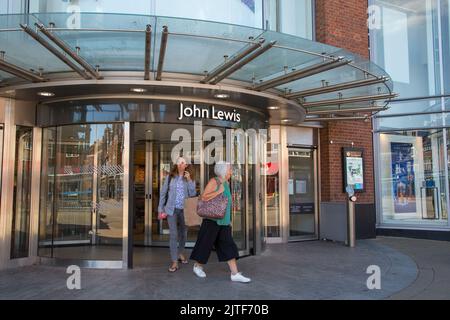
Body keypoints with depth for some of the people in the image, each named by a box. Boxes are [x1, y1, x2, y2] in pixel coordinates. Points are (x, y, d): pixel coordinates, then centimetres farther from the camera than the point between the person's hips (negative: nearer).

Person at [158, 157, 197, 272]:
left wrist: (189, 180, -14)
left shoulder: (188, 178, 2)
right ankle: (174, 262, -3)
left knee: (183, 233, 15)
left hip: (184, 210, 2)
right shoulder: (170, 177, -1)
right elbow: (163, 193, 3)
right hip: (172, 209, -2)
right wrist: (160, 209, 1)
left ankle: (180, 253, 40)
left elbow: (193, 194, -7)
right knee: (174, 234, -8)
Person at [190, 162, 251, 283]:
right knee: (205, 243, 7)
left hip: (223, 221, 7)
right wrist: (219, 191, -21)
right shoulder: (213, 182, -12)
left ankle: (235, 274, 0)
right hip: (212, 219, -7)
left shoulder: (226, 183, 11)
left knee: (228, 245, 1)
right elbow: (204, 197, -23)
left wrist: (229, 220, 20)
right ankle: (197, 266, 29)